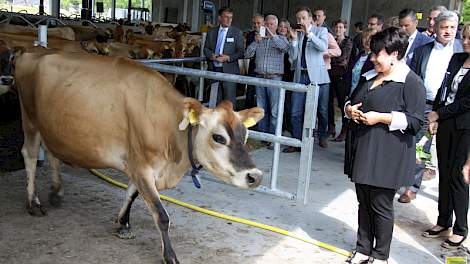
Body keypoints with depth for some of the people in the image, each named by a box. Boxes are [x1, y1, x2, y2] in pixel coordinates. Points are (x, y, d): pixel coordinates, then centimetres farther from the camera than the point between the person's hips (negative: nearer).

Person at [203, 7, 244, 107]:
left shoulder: (237, 32, 2)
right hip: (214, 69, 4)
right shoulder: (211, 32, 12)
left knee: (229, 99, -4)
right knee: (215, 98, 10)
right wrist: (211, 55, -10)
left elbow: (241, 52, -2)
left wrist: (228, 57, -18)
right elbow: (206, 49, 12)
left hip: (229, 70, -3)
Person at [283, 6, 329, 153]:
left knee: (322, 110, 7)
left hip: (317, 76, -3)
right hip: (300, 76, 3)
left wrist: (308, 33, -20)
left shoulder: (321, 31, 4)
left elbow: (323, 47, -16)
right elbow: (293, 57, 4)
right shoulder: (296, 34, 11)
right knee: (295, 112, -1)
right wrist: (294, 39, -8)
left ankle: (322, 136, 29)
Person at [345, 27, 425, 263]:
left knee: (380, 205, 3)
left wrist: (381, 118, -20)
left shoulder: (411, 82, -10)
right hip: (362, 151, 7)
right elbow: (352, 100, 26)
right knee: (364, 201, 14)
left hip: (386, 155, -7)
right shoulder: (369, 77, 14)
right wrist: (349, 109, 2)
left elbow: (416, 122, -14)